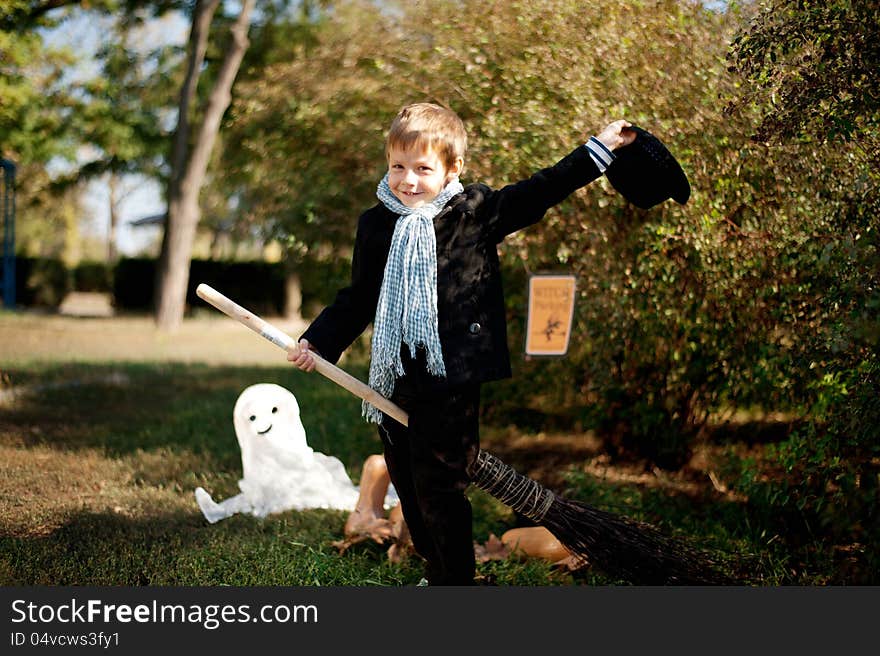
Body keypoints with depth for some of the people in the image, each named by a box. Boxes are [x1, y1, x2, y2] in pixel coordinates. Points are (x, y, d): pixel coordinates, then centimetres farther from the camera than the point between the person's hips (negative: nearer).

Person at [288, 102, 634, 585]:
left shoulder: (477, 210, -3)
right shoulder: (375, 224, 8)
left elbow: (539, 192, 0)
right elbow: (359, 299, 16)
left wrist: (598, 149, -2)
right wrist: (319, 342, 9)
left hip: (451, 382, -5)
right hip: (394, 381, 5)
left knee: (438, 489, -4)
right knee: (409, 487, 16)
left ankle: (454, 583, 10)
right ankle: (437, 571, 35)